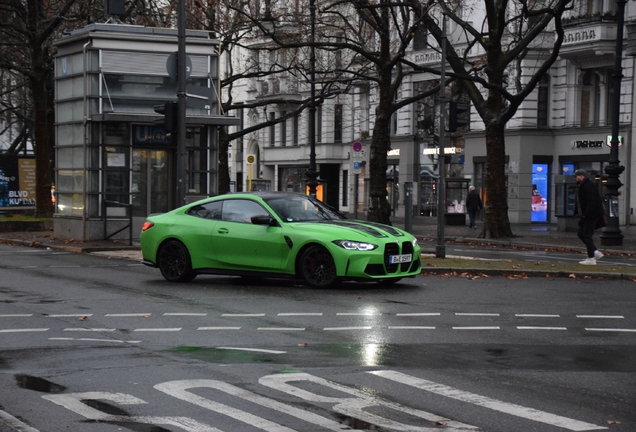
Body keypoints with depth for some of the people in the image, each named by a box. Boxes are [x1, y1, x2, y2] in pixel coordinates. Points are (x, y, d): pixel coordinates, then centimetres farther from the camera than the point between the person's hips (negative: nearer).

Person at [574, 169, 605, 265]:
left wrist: (585, 215, -27)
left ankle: (591, 259, -1)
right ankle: (596, 253, 17)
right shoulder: (581, 186, 15)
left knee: (587, 235, -7)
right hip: (586, 215, 11)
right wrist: (581, 214, 13)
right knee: (581, 234, 12)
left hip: (592, 215, -11)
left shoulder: (589, 186, -18)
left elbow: (591, 203, -24)